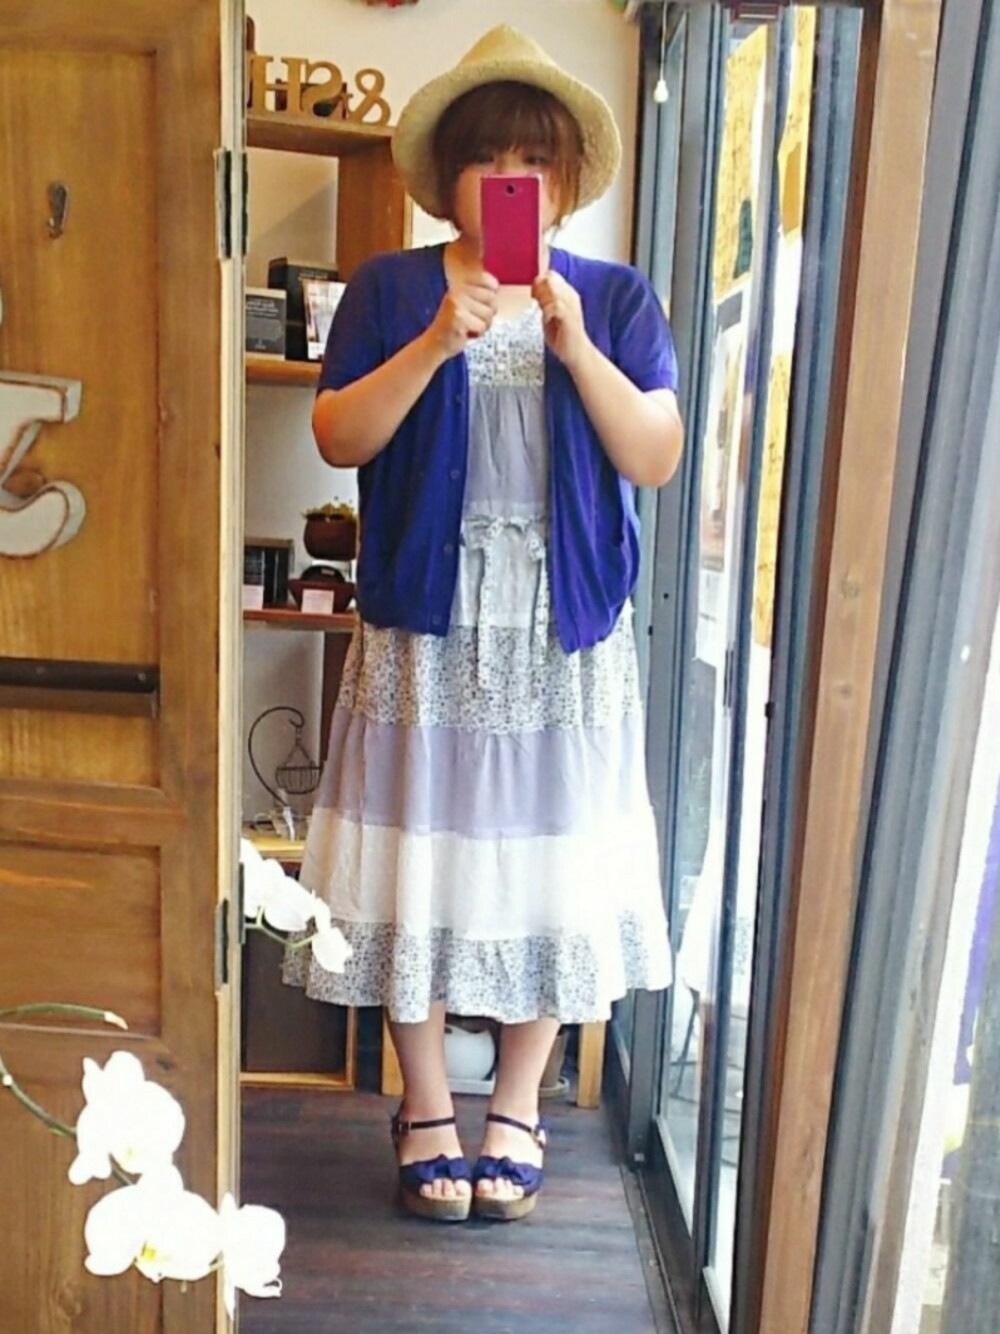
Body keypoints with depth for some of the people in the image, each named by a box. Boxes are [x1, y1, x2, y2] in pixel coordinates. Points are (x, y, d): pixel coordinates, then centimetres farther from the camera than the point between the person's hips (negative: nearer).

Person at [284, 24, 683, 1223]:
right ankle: (425, 1110, 24)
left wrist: (575, 346, -13)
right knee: (420, 860, 3)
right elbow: (338, 439, -3)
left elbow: (656, 460, -1)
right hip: (426, 624, 0)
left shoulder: (616, 298, 9)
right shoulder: (389, 290, 7)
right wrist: (436, 341, -15)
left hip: (566, 631, 1)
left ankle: (515, 1106, 27)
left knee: (548, 863, 5)